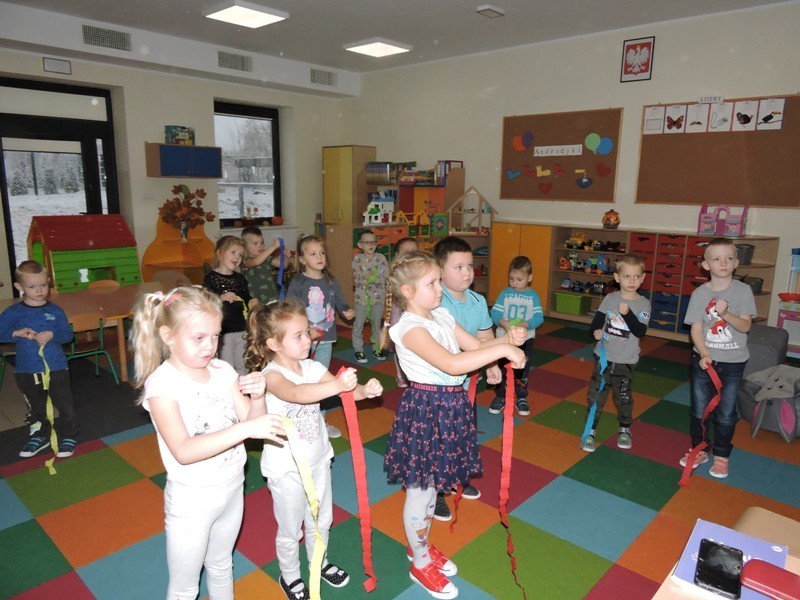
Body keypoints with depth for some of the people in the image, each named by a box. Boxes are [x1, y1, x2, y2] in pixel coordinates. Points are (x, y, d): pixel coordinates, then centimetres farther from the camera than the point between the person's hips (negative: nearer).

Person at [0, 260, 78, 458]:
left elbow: (68, 334, -6)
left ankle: (68, 436, 22)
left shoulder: (55, 311, -3)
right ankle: (39, 436, 38)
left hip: (56, 368, -1)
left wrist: (52, 335, -24)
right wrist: (16, 333, -23)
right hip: (26, 371, 1)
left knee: (65, 405, 5)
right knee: (35, 408, 20)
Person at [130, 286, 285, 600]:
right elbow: (184, 451, -32)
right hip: (192, 499, -4)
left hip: (232, 488, 5)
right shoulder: (161, 384, -21)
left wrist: (258, 397, -25)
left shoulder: (222, 371, -7)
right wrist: (246, 429, -41)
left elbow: (251, 422, -4)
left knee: (221, 567, 28)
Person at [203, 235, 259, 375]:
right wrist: (220, 298, -28)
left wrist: (252, 303, 2)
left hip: (242, 329, 6)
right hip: (223, 331, -6)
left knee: (243, 366, 15)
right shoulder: (211, 278, -7)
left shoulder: (240, 278, 12)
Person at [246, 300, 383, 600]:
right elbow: (296, 393, -45)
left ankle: (319, 562, 52)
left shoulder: (312, 368, -7)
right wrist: (337, 385, -59)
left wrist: (364, 390, -37)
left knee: (321, 521, 25)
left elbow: (345, 389, -14)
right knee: (290, 530, 17)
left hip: (318, 460, 5)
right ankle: (290, 575, 44)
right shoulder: (271, 375, -24)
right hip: (286, 469, -5)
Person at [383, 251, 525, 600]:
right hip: (425, 408, -8)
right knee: (419, 489, 10)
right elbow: (452, 364, -34)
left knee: (432, 482, 23)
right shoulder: (410, 328, -22)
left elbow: (476, 346, 8)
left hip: (451, 405, 8)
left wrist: (506, 339, -10)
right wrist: (502, 349, -31)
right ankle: (420, 564, 31)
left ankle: (421, 546, 45)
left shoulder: (442, 316, 5)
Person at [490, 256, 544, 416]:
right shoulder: (505, 293, -4)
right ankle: (500, 397, 24)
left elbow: (539, 317, -12)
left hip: (525, 339, 0)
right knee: (502, 369, 9)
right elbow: (494, 313, -10)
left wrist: (525, 325, -30)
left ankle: (522, 398, 28)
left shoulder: (533, 296, -4)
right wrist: (503, 323, -30)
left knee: (522, 371, 12)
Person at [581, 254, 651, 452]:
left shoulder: (644, 304, -7)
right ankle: (591, 430, 16)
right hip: (603, 357, 1)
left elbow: (640, 332, -16)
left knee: (624, 397, 14)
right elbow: (597, 320, 0)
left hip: (626, 361, -1)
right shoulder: (609, 299, -3)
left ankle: (625, 429, 36)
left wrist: (627, 314, -29)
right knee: (595, 395, 4)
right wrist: (595, 331, -21)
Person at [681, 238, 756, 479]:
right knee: (699, 410, 11)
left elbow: (745, 326, -11)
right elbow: (696, 329, -9)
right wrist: (704, 355, -23)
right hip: (704, 360, 1)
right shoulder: (699, 293, -7)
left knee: (726, 413, 9)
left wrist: (725, 313, -29)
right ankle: (699, 450, 30)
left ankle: (721, 456, 27)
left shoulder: (743, 290, -7)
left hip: (733, 362, -1)